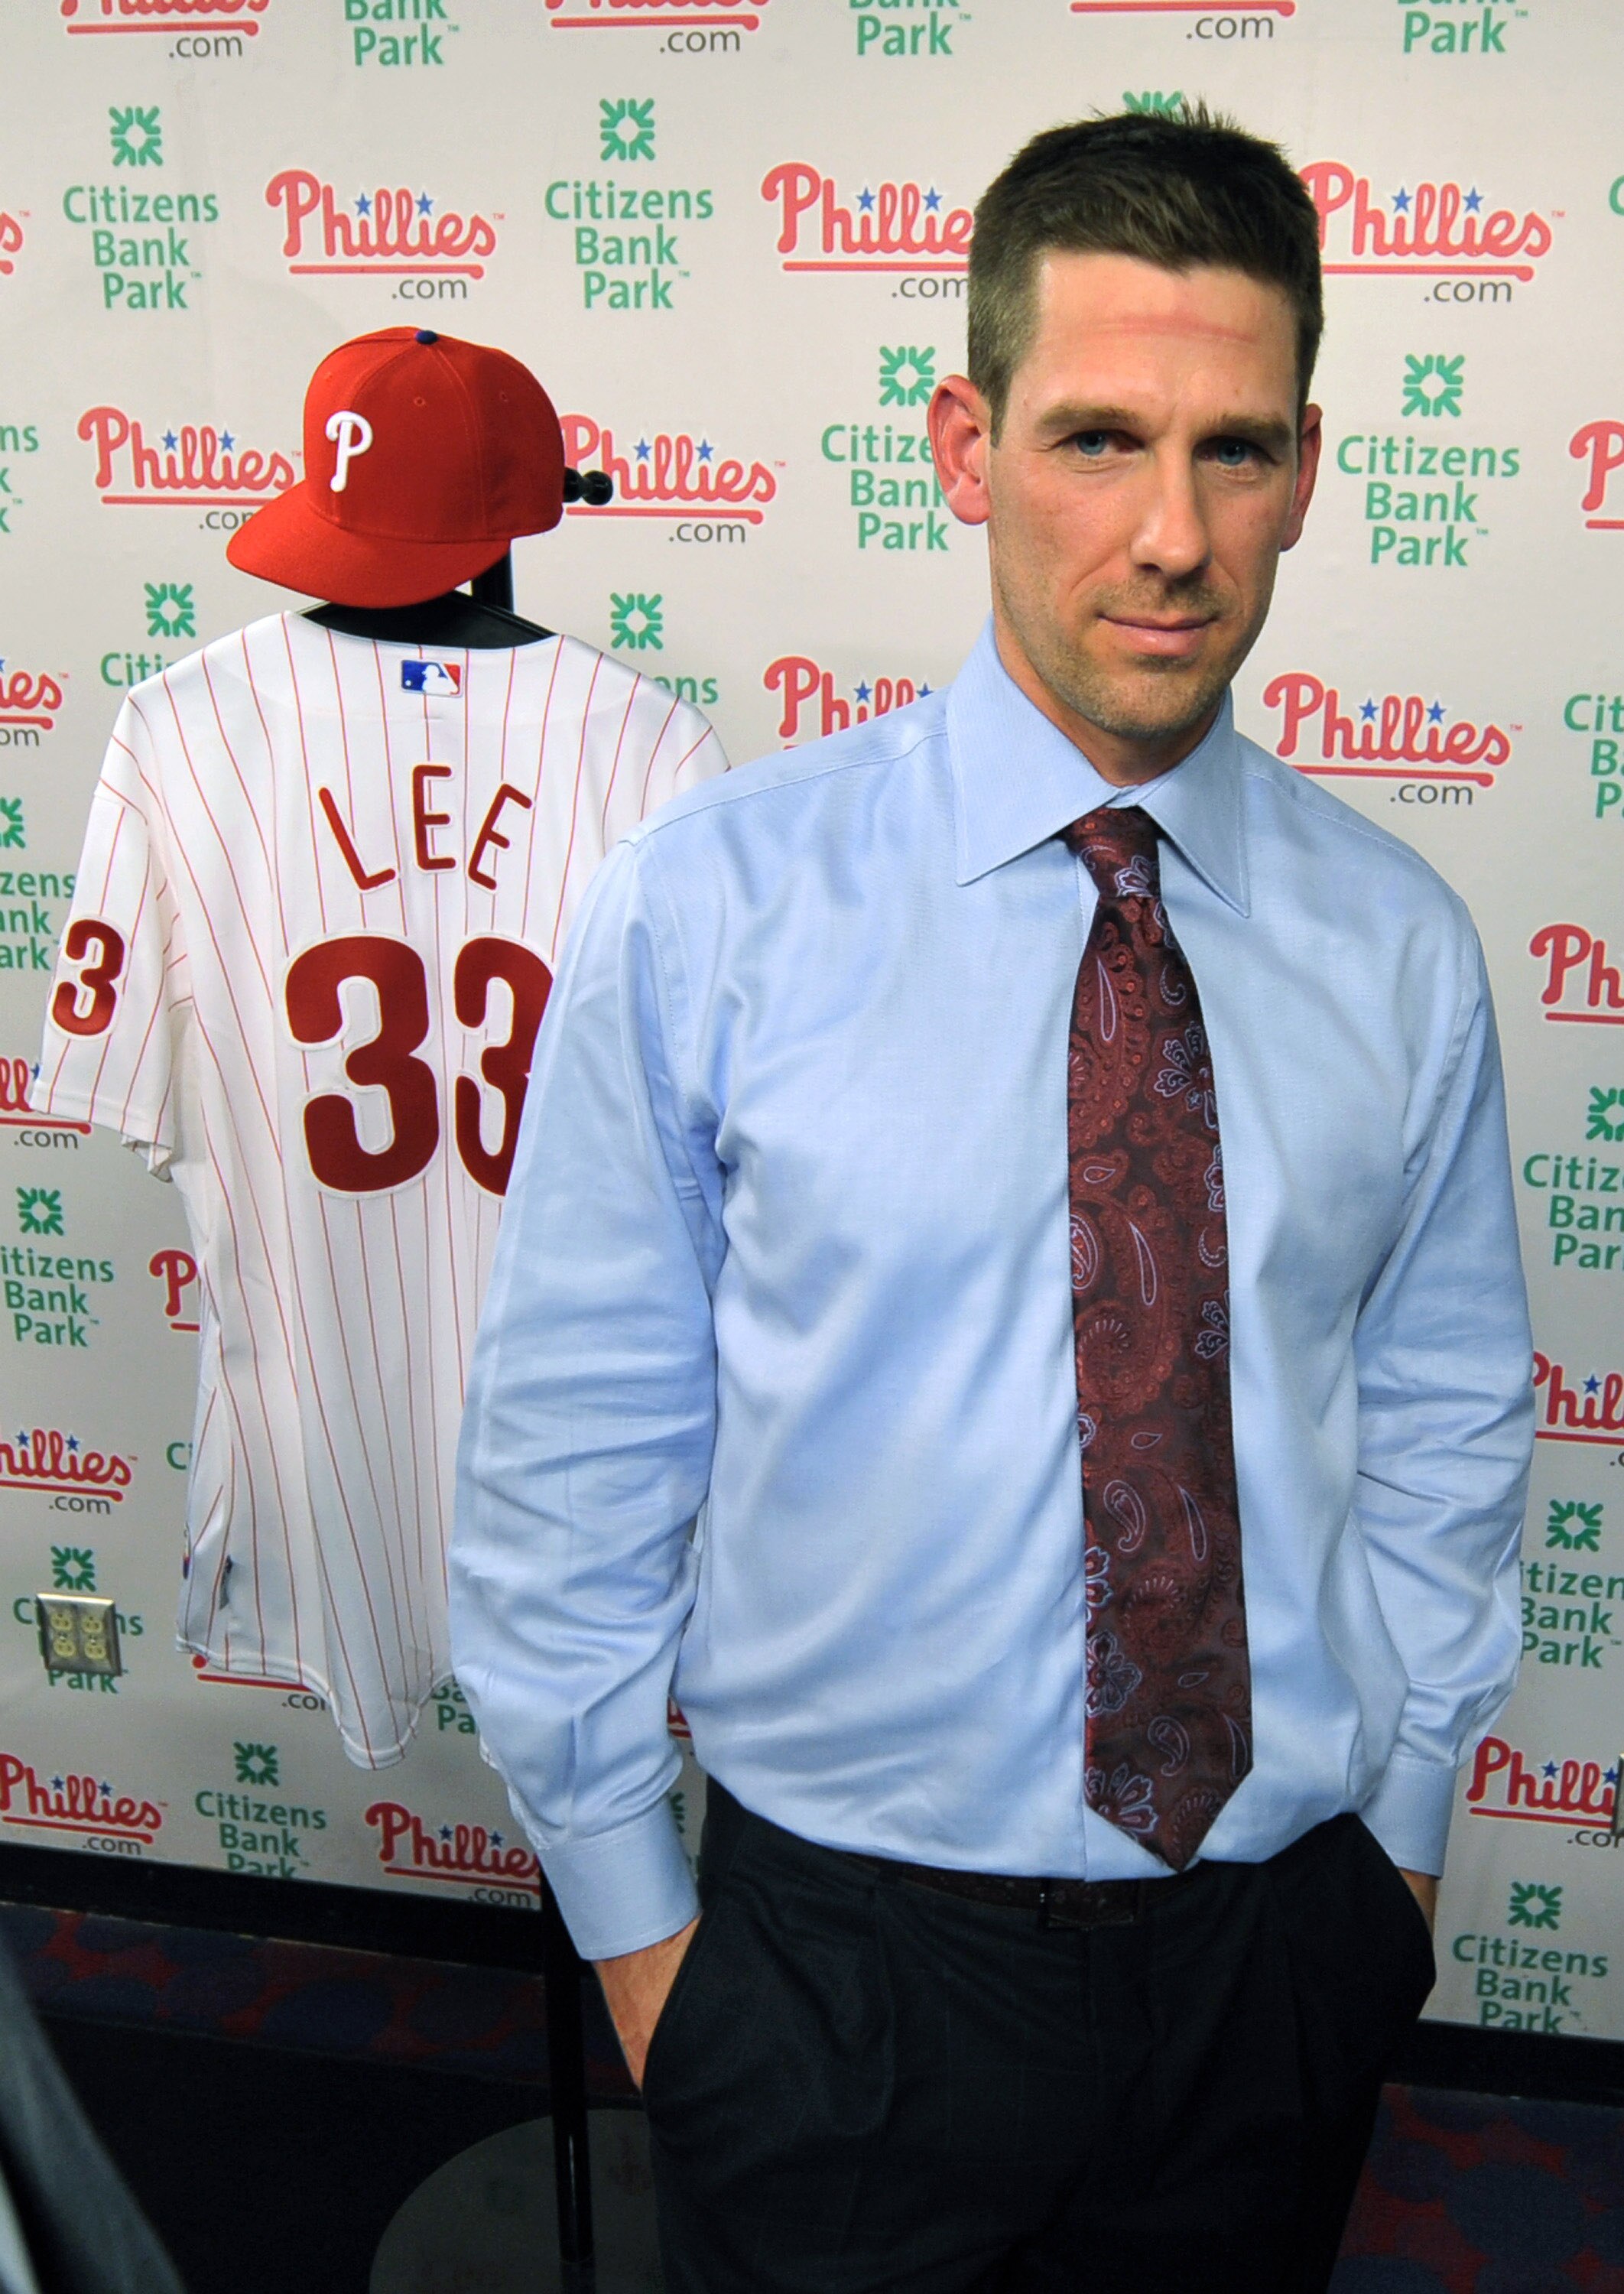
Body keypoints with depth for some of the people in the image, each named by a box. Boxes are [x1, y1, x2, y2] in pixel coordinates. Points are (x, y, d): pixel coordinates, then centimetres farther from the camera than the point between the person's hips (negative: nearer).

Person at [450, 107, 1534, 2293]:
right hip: (850, 1949, -2)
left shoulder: (1404, 947, -3)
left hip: (1286, 1956, 3)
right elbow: (570, 1460, -7)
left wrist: (1396, 1832, 8)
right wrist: (637, 1930, -3)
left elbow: (1444, 1432, 7)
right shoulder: (711, 906, -13)